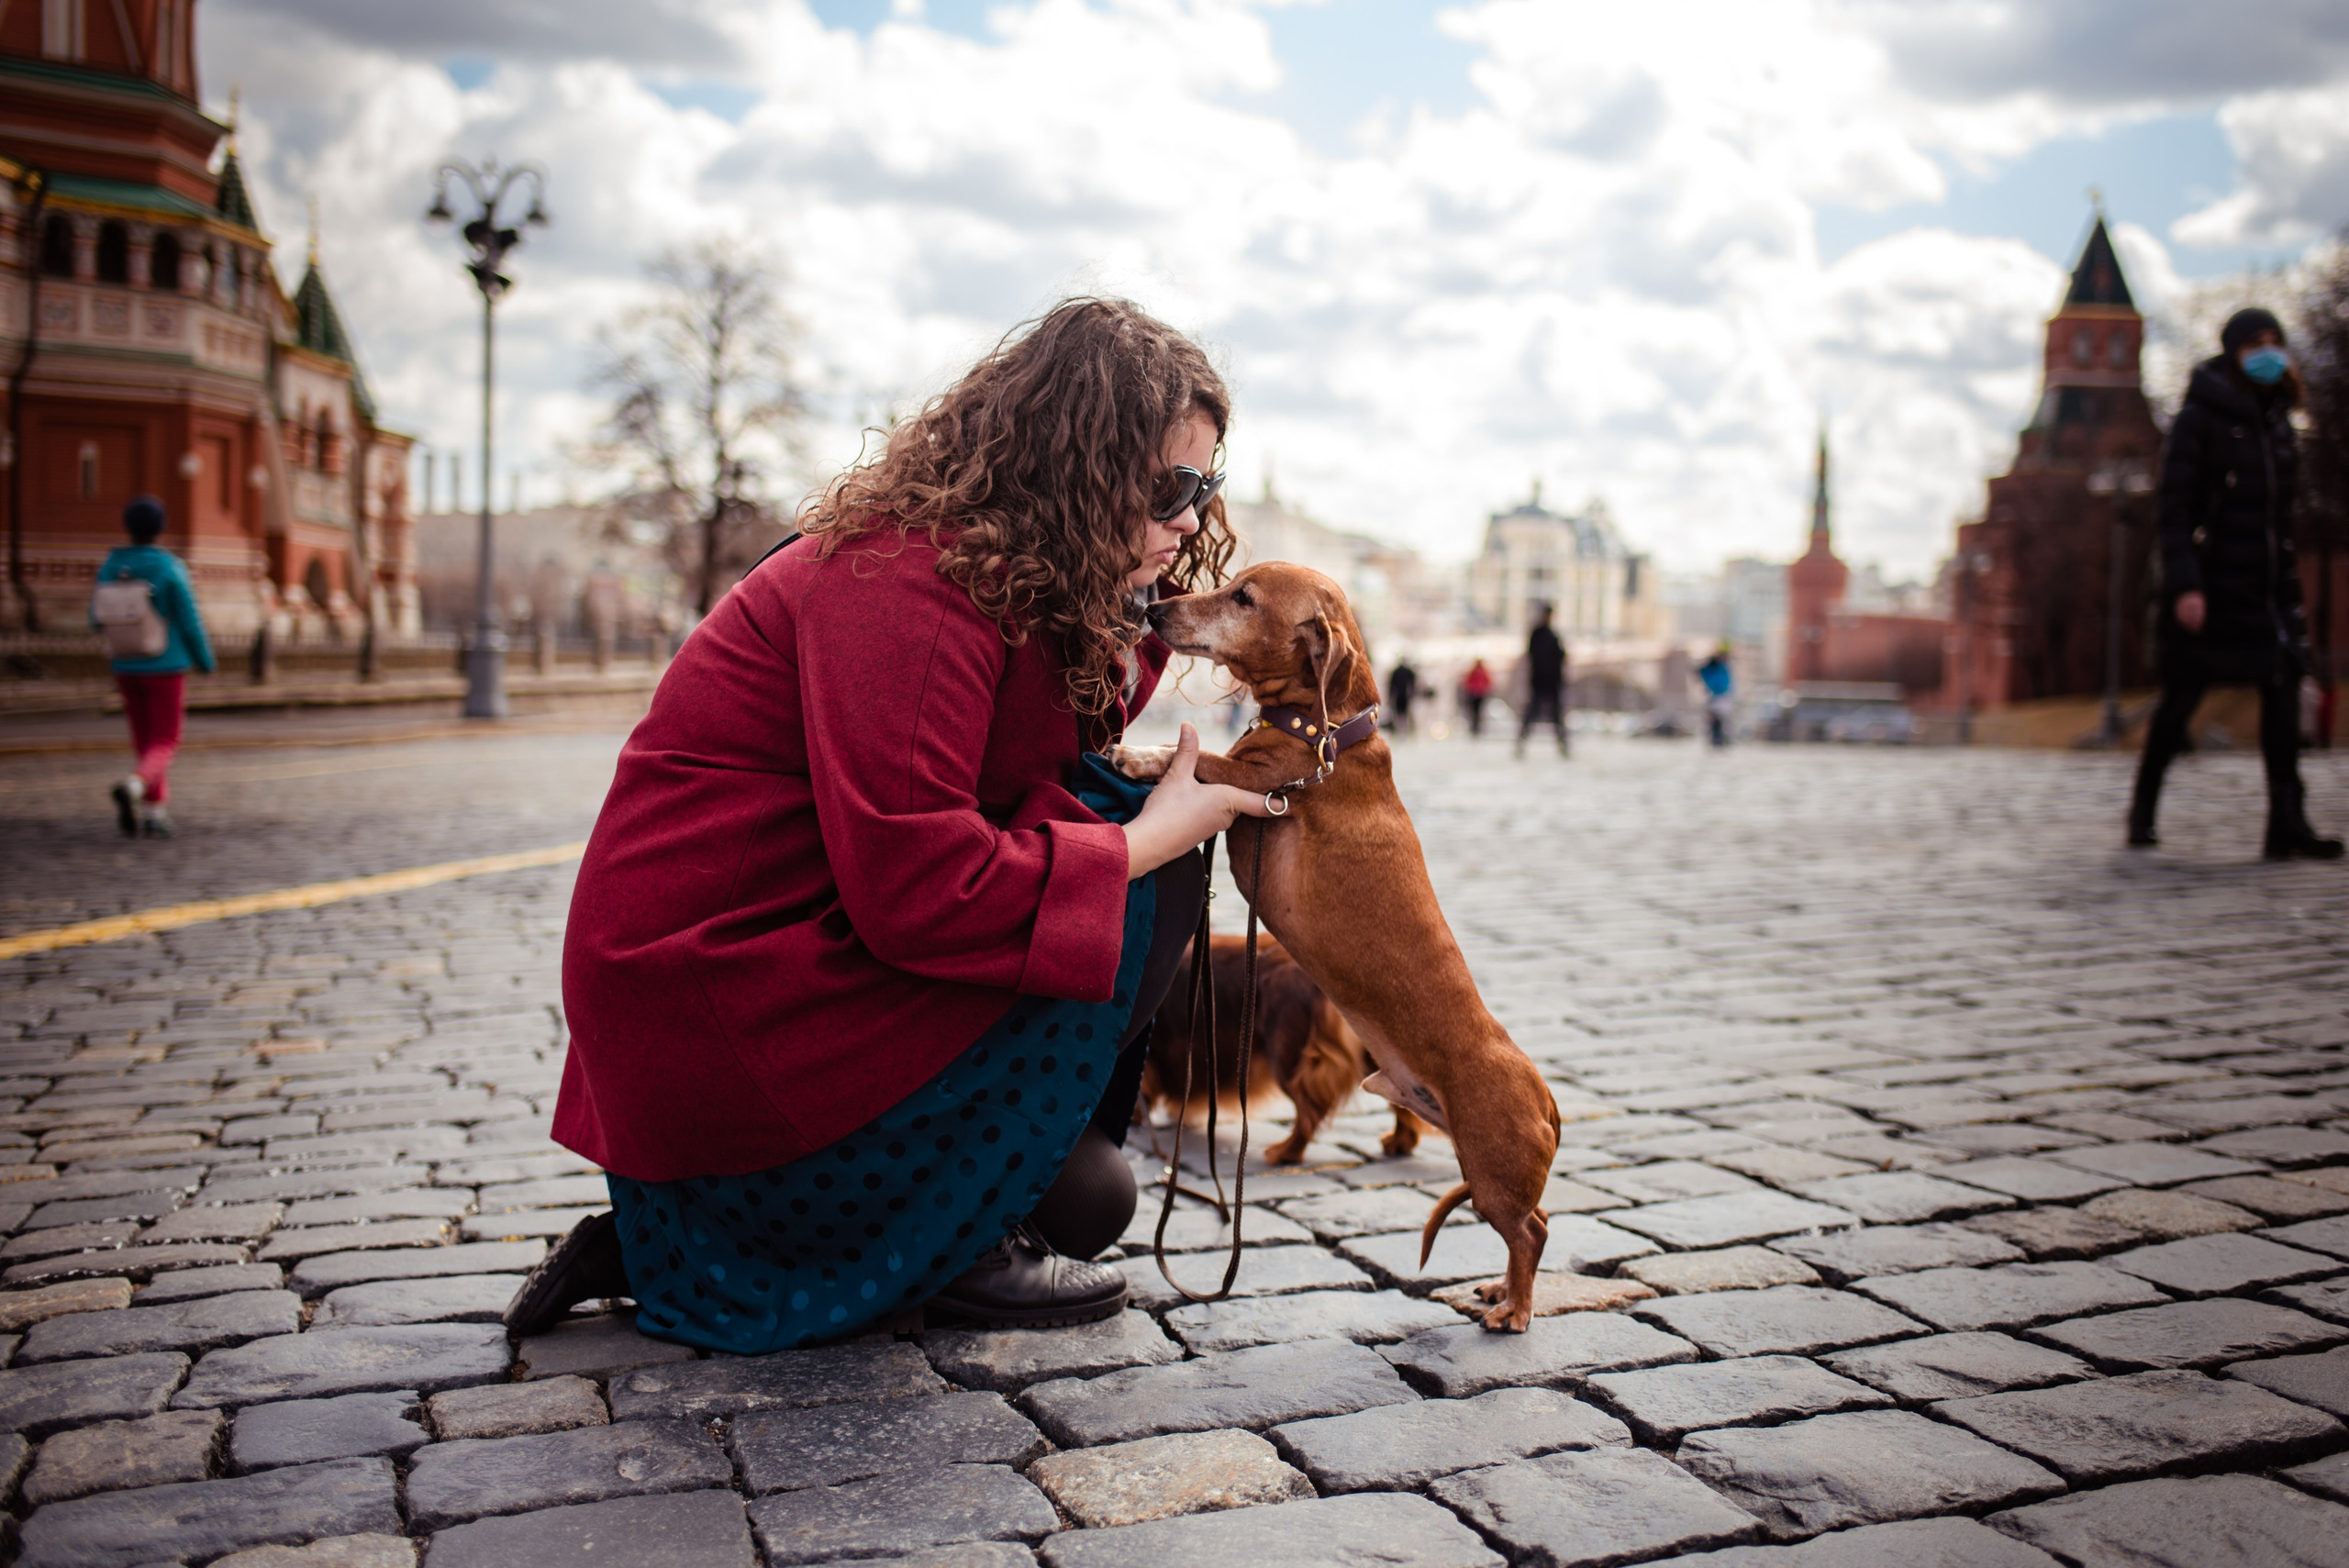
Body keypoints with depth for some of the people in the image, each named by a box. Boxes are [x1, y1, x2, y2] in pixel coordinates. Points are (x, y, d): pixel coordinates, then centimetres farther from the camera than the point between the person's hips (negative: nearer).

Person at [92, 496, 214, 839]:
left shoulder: (109, 566, -1)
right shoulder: (170, 568, -14)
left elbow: (98, 621, 5)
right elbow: (190, 621, -11)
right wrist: (206, 661, 3)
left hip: (126, 669, 4)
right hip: (166, 669, -4)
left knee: (145, 742, 16)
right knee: (164, 746, 0)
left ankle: (156, 814, 15)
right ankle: (133, 786, -28)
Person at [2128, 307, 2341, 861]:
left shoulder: (2276, 420, 14)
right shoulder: (2199, 418, -6)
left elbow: (2279, 509, 20)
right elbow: (2173, 508, -13)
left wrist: (2288, 581, 16)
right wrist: (2184, 585, -22)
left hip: (2265, 586, 6)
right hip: (2208, 585, -6)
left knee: (2283, 683, -7)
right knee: (2182, 696, 2)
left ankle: (2287, 824, -8)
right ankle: (2143, 811, 18)